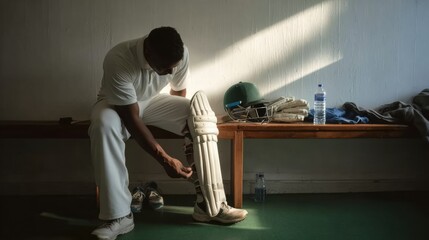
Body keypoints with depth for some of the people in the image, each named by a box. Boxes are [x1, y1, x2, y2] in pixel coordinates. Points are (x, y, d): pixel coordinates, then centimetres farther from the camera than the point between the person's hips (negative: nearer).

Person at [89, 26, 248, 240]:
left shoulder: (181, 54, -22)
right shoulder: (118, 61, -36)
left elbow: (179, 94, -3)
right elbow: (131, 118, -35)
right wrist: (165, 159, -36)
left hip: (153, 100, 4)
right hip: (116, 105, -3)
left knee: (200, 114, -22)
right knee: (104, 123, -39)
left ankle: (209, 204, -17)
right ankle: (119, 216, -29)